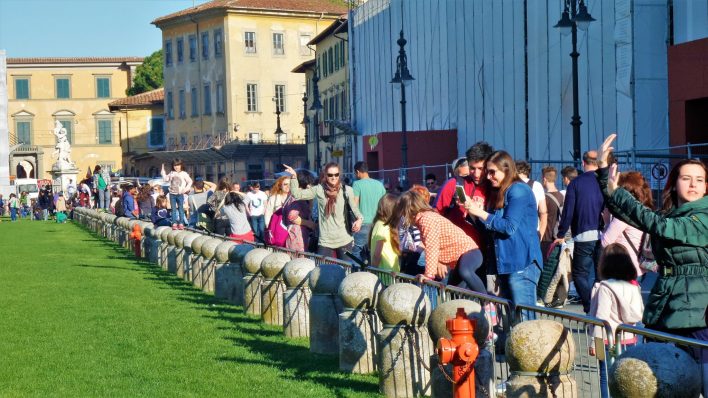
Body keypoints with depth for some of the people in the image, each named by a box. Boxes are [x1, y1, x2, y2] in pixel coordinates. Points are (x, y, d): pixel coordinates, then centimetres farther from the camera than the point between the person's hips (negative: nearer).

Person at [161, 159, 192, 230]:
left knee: (180, 209, 0)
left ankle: (181, 223, 3)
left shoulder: (184, 174, -1)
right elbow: (165, 179, 17)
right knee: (173, 209, 3)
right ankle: (174, 223, 5)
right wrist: (163, 171, 12)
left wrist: (186, 189, -11)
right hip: (172, 194, 3)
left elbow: (190, 182, 0)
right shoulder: (171, 173, 9)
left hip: (180, 194, -3)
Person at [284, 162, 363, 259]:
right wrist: (294, 177, -11)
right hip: (325, 241, 0)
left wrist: (359, 219, -15)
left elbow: (354, 209, 4)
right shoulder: (319, 190, -1)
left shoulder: (346, 190, -3)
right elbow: (297, 194, -1)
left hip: (344, 240, 0)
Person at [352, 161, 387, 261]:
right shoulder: (379, 184, 8)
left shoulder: (357, 184, -7)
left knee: (355, 251, -3)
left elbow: (355, 205, -11)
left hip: (363, 223, -6)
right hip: (377, 224, 6)